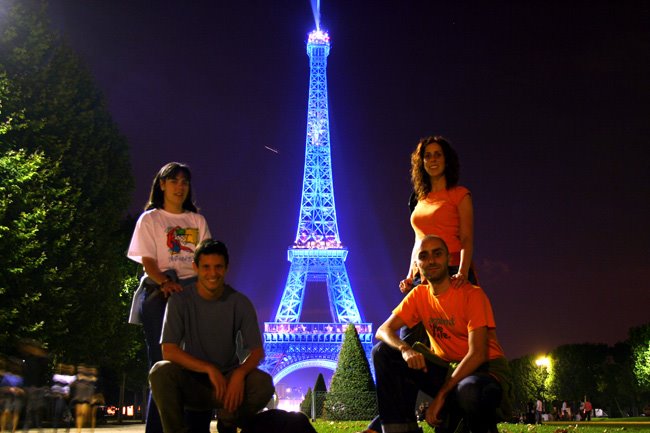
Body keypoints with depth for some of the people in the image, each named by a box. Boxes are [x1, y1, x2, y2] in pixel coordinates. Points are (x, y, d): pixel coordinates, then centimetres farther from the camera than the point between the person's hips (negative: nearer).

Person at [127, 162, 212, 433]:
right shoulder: (150, 219, 9)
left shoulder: (197, 221, 18)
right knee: (162, 363, -6)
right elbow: (147, 261, -2)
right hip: (160, 292, -3)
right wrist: (165, 283, -21)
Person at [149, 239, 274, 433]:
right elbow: (168, 351, -15)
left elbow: (257, 350, -6)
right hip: (191, 383, -1)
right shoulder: (180, 301, -9)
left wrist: (239, 373, -28)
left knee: (264, 384, -28)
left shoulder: (240, 303, -5)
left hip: (228, 380, 1)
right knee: (160, 372, -32)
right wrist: (209, 369, -28)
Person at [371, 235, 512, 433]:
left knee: (469, 392, -42)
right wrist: (405, 349, -29)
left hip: (485, 369, -5)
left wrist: (441, 395, -25)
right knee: (383, 352, -11)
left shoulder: (472, 294, -14)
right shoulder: (419, 295, 2)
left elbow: (477, 354, -20)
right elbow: (383, 331, -5)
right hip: (447, 368, 5)